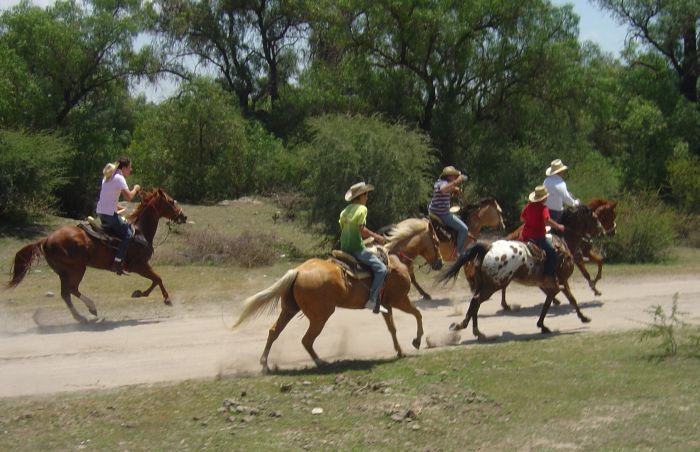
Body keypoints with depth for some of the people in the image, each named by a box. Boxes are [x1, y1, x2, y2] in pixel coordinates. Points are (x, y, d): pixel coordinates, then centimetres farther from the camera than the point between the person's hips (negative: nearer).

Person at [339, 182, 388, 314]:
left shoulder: (345, 211, 14)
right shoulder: (362, 209, -9)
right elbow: (362, 230, -20)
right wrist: (376, 236, -6)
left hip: (344, 248, 9)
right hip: (356, 248, -9)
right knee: (381, 268, -10)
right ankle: (372, 300, -18)